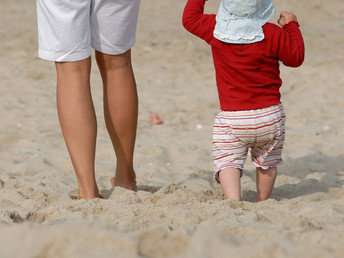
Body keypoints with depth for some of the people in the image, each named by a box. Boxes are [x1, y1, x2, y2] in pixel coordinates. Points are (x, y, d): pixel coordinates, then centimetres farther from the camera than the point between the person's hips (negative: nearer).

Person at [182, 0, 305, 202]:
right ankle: (263, 202, 31)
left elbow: (190, 19, 13)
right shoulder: (273, 34, -9)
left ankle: (233, 200, -26)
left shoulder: (215, 28, -6)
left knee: (228, 162, -3)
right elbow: (296, 57, 6)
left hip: (232, 117, -1)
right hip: (270, 115, 1)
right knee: (267, 161, 22)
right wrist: (292, 26, 18)